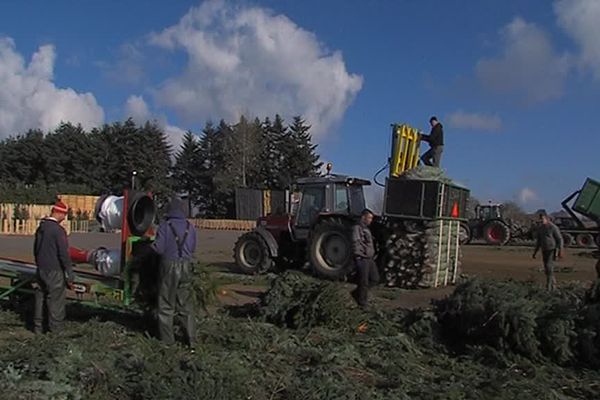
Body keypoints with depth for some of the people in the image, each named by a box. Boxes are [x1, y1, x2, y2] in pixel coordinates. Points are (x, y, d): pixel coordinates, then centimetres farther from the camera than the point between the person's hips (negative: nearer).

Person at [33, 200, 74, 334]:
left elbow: (35, 249, 19)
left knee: (40, 298, 16)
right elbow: (64, 254, -19)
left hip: (41, 271, 8)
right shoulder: (58, 230, -19)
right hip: (54, 272, -8)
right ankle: (55, 330, 7)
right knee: (56, 301, 1)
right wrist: (69, 275, -13)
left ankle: (38, 327, 26)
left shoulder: (40, 228, 8)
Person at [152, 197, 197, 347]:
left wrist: (151, 245, 10)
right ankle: (191, 339, 11)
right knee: (187, 305, 11)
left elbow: (159, 249, -11)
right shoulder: (190, 227, 4)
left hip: (170, 267, -3)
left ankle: (167, 339, 14)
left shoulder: (164, 226, -8)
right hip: (186, 266, 3)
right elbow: (192, 248, 8)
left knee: (166, 305, 9)